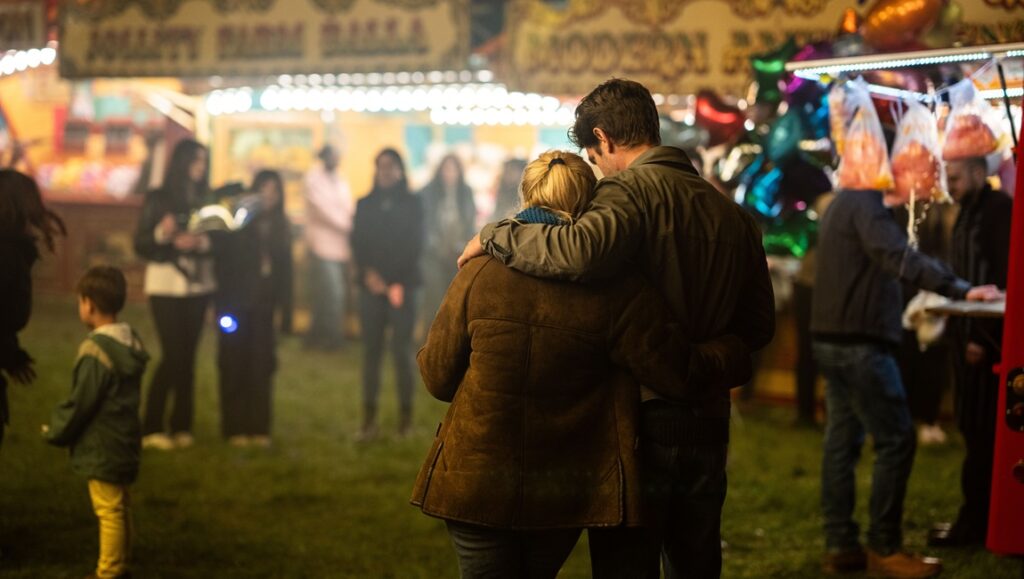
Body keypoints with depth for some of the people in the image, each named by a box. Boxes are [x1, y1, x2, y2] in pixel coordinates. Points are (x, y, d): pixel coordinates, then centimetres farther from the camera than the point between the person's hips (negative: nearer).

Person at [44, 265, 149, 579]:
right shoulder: (130, 341, 4)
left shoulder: (96, 352, -24)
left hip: (102, 448, -9)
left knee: (110, 511, 0)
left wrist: (54, 431, -1)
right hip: (125, 443, 9)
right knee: (121, 508, 19)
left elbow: (79, 404, -19)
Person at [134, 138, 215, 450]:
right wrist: (162, 233, -23)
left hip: (199, 286, 4)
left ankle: (181, 426, 9)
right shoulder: (158, 199, -2)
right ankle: (151, 428, 0)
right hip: (166, 285, -4)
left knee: (188, 355, 2)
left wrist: (201, 242, -16)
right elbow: (141, 245, -5)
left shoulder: (207, 200, 8)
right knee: (173, 354, -10)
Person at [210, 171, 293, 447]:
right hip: (236, 305, -3)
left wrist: (282, 304, 6)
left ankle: (258, 427, 9)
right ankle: (235, 428, 5)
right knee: (235, 365, -1)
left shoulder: (280, 227, 11)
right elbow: (221, 259, -8)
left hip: (264, 307, 3)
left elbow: (285, 270, 12)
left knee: (261, 366, 2)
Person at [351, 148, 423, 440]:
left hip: (402, 285, -2)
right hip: (371, 285, 2)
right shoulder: (365, 205, 12)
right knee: (371, 350, 0)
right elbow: (357, 244, 6)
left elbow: (415, 245, -1)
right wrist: (368, 273, -12)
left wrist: (399, 283, -10)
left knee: (402, 350, -4)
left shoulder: (411, 204, 5)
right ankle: (369, 418, 2)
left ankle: (405, 415, 2)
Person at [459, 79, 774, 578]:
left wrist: (494, 236, -19)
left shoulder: (630, 189, -12)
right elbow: (759, 325, 12)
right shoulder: (732, 213, 10)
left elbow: (581, 250, -34)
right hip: (708, 423, 7)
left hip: (641, 422, -7)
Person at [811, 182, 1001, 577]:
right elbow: (900, 259, -28)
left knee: (843, 441, 10)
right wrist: (961, 289, -35)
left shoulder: (842, 205, 18)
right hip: (859, 342, -10)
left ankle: (840, 546, 12)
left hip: (834, 339, 10)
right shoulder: (865, 204, -14)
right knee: (895, 440, -6)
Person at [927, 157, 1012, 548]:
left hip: (987, 339, -9)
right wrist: (960, 333, 11)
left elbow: (1007, 280, -18)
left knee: (982, 431, -6)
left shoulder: (999, 210, -12)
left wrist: (985, 338, -20)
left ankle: (975, 522, -2)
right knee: (972, 428, 11)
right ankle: (977, 515, 17)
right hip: (968, 336, 9)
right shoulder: (969, 212, 17)